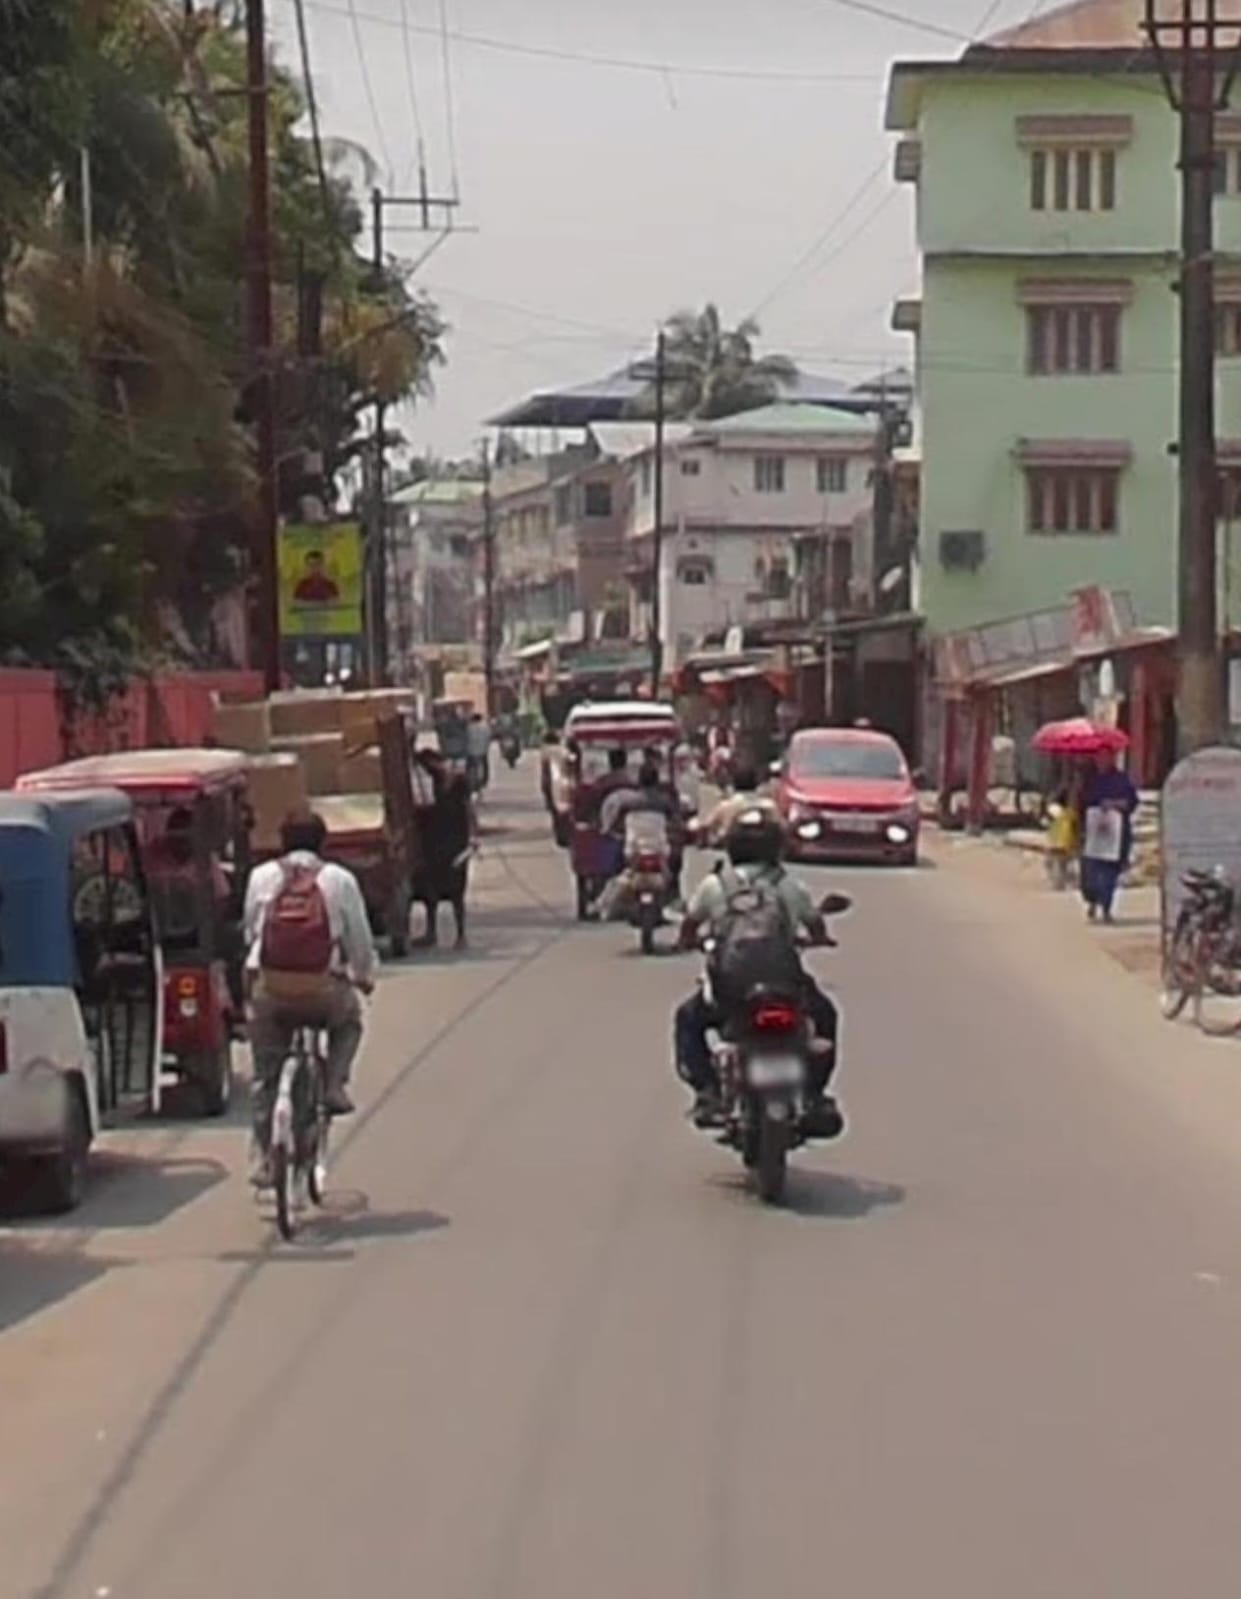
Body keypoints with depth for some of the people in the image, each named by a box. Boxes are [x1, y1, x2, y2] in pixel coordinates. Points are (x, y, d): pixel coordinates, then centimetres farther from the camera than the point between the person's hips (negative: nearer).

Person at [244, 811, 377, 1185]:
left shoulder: (260, 877, 10)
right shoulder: (339, 880, 5)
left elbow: (250, 932, 18)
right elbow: (359, 938, 10)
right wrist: (364, 976, 29)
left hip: (269, 989, 1)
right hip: (323, 990, -1)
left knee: (265, 1077, 15)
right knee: (349, 1021, 33)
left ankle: (263, 1157, 12)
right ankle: (334, 1084, 14)